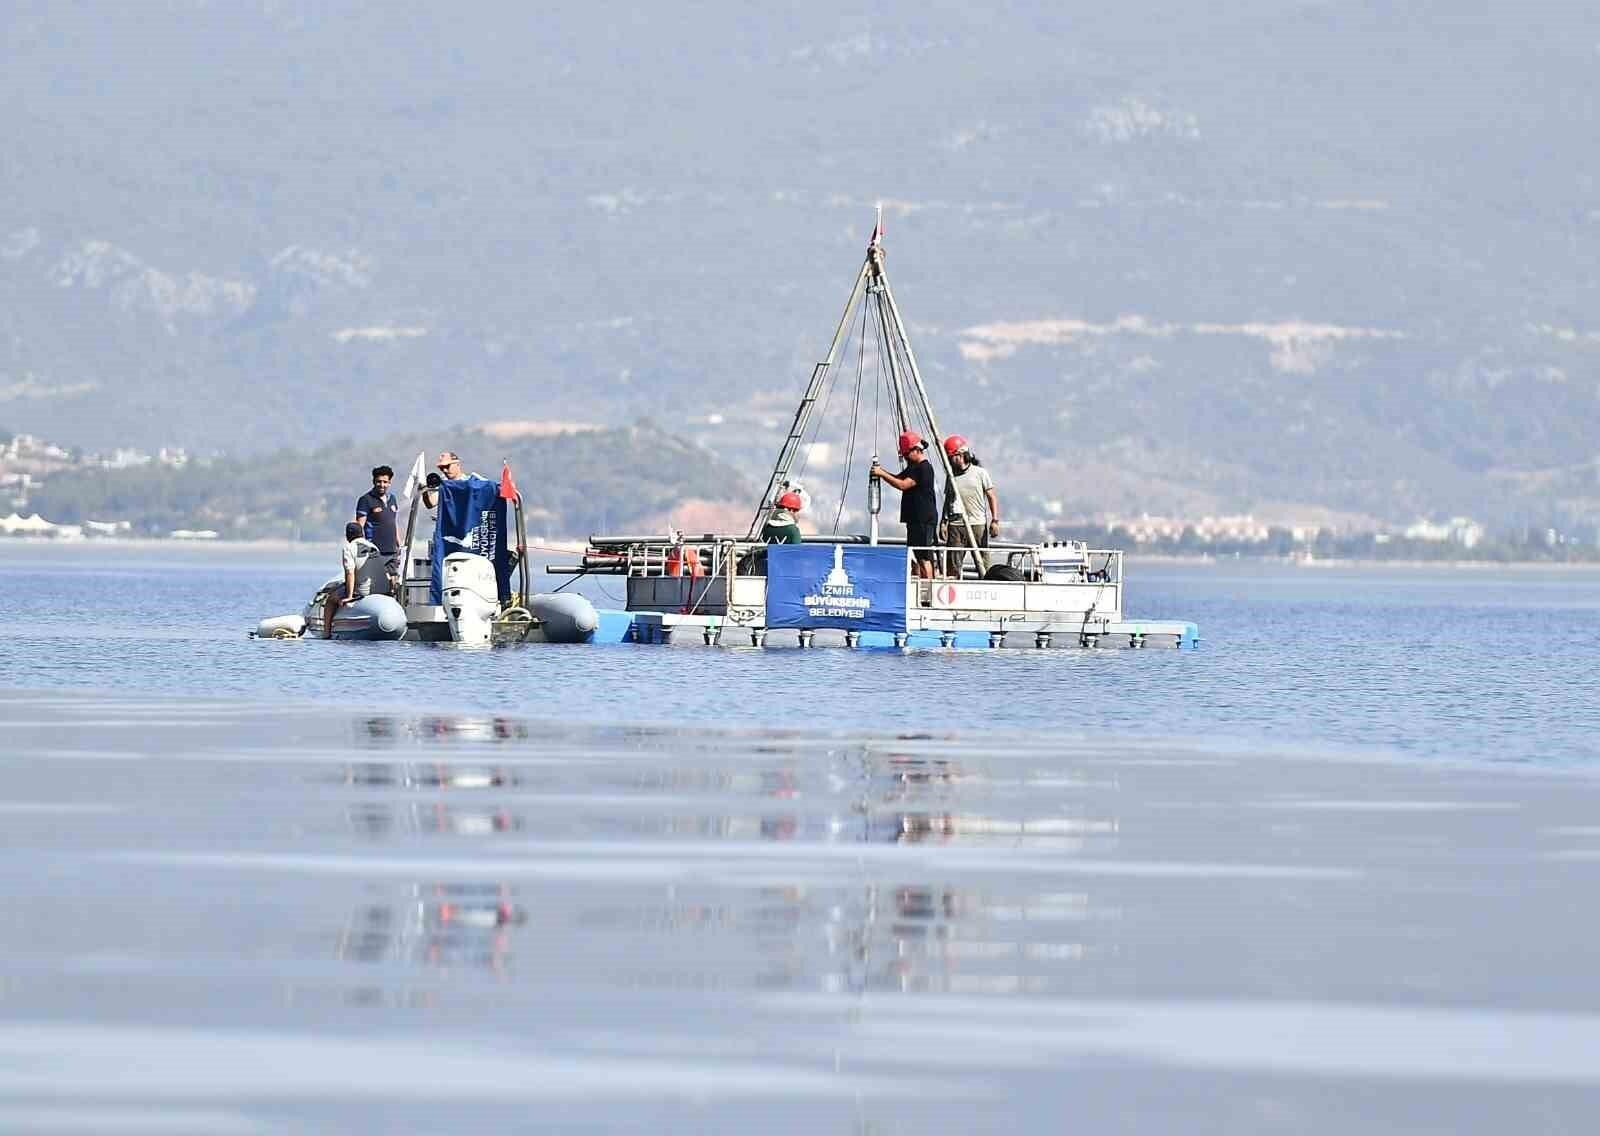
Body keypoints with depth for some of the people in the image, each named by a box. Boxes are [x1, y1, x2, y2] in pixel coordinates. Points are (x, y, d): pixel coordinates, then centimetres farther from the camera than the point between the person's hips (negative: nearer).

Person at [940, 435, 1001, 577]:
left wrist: (995, 520, -6)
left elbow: (991, 497, 2)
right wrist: (943, 522, 6)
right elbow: (947, 501, 16)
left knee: (983, 563, -1)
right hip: (956, 526, 3)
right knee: (953, 563, -3)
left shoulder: (980, 473, 2)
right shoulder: (951, 476, 12)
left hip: (978, 524, -3)